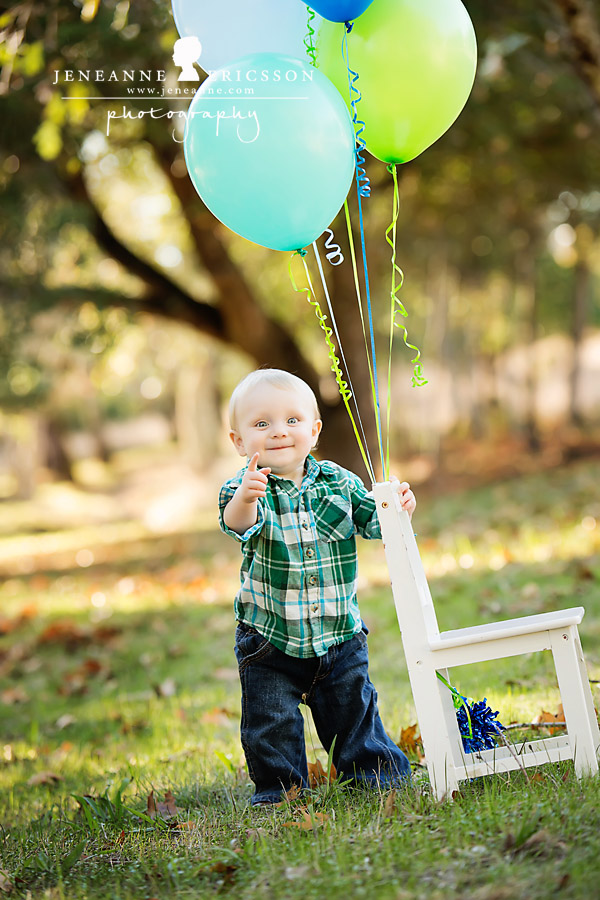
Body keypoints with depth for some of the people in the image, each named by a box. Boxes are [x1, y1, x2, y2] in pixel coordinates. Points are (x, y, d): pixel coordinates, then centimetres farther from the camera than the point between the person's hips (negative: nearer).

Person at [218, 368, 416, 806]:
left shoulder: (337, 481, -3)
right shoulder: (247, 488, -14)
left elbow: (372, 520, 1)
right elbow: (236, 522, -34)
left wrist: (397, 508, -22)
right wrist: (245, 499, -57)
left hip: (339, 633, 2)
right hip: (269, 641, -2)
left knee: (353, 709, 15)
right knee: (271, 725, 6)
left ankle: (377, 772, 33)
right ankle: (279, 789, 25)